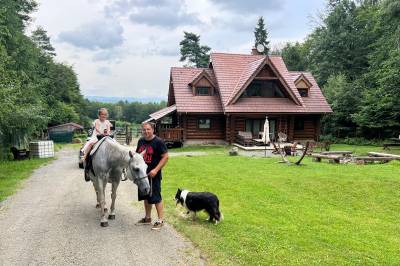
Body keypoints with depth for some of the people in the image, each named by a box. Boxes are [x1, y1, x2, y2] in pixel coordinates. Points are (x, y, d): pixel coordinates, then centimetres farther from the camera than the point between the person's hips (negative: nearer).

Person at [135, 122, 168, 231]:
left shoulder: (158, 142, -12)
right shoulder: (141, 141, 8)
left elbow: (165, 157, -14)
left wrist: (156, 170, -21)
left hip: (153, 175, -7)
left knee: (156, 198, -2)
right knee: (146, 197, 17)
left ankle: (160, 220, 10)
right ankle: (147, 218, 32)